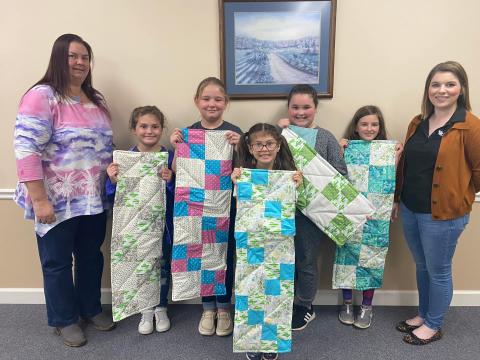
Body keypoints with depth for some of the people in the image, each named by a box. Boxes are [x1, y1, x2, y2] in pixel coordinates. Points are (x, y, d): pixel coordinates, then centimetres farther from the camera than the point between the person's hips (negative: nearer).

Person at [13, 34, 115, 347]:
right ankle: (64, 319, 31)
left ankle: (91, 309, 39)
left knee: (92, 256, 18)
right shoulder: (42, 96, -13)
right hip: (58, 201, -6)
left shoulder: (97, 100, 10)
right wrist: (39, 200, -22)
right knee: (57, 262, 11)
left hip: (93, 199, 7)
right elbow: (27, 149, -19)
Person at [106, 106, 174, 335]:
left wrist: (170, 181, -29)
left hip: (163, 223, 0)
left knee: (162, 265, 13)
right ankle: (146, 310, 35)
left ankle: (161, 308, 35)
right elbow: (113, 197, -2)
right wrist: (113, 180, -20)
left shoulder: (170, 157, -8)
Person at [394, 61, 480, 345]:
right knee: (422, 267, 21)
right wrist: (397, 198, 15)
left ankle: (434, 326, 31)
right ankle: (423, 315, 40)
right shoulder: (417, 123, 7)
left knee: (438, 271, 11)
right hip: (410, 209, 6)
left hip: (444, 213, -6)